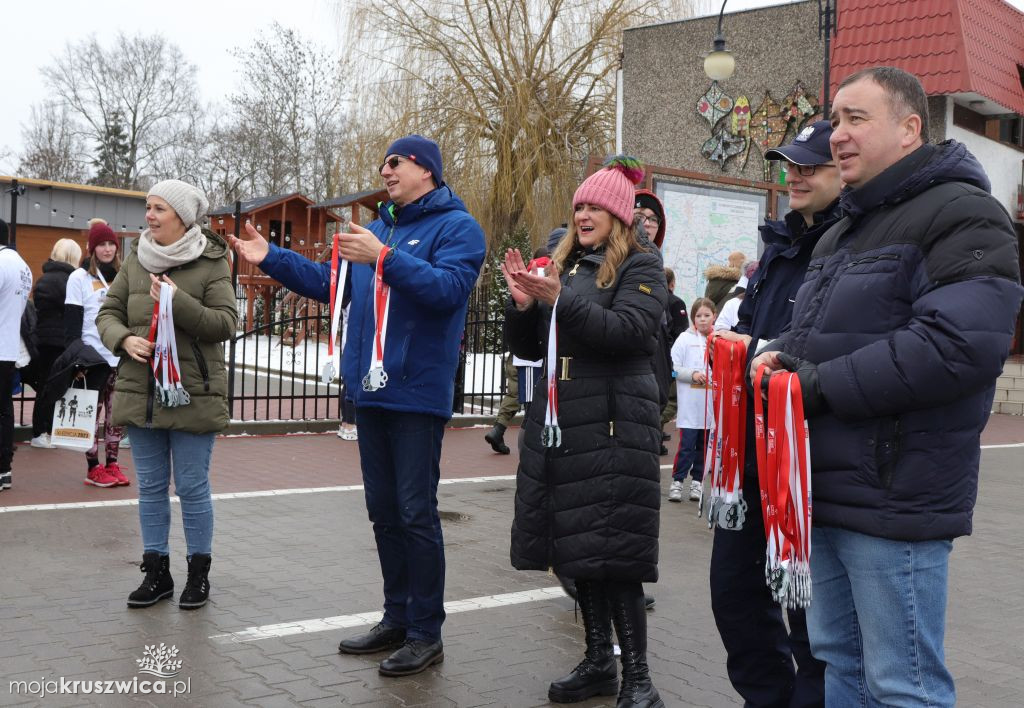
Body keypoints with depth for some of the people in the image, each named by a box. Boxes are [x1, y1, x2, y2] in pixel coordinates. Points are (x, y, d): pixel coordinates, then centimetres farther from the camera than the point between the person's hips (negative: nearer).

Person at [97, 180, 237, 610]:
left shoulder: (211, 263, -5)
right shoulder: (136, 260, 9)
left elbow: (226, 323, -11)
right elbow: (108, 313, 10)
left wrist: (179, 302, -22)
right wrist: (124, 339, -11)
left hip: (193, 395, -4)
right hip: (140, 392, 5)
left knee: (192, 488, 3)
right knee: (150, 487, 11)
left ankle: (199, 573, 18)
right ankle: (156, 572, 23)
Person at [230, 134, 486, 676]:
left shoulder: (456, 227, -5)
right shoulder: (378, 229, 18)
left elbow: (448, 288, -21)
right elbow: (330, 283, 19)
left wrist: (384, 258, -28)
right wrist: (272, 259, 10)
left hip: (417, 393, -8)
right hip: (370, 391, 8)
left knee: (416, 513, -5)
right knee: (383, 510, 13)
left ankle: (426, 633, 6)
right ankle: (397, 618, 25)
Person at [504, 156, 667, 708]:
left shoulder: (641, 266, 0)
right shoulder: (564, 264, 17)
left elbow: (630, 331, -18)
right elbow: (529, 348, 17)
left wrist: (561, 301, -25)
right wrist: (523, 304, -2)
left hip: (613, 423, -6)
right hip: (558, 419, 7)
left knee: (613, 551, -8)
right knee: (574, 546, 9)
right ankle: (598, 662, 20)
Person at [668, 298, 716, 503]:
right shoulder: (685, 338, 1)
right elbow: (672, 367, -3)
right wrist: (692, 374, -14)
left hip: (711, 405, 3)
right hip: (690, 404, -3)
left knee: (704, 446, 10)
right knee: (687, 445, -4)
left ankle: (697, 481, 20)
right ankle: (677, 482, 4)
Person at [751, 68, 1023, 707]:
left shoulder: (960, 215, -10)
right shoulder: (842, 234, 20)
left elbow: (963, 343, -24)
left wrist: (819, 385, -19)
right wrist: (779, 356, 2)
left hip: (893, 502, -9)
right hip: (828, 490, 9)